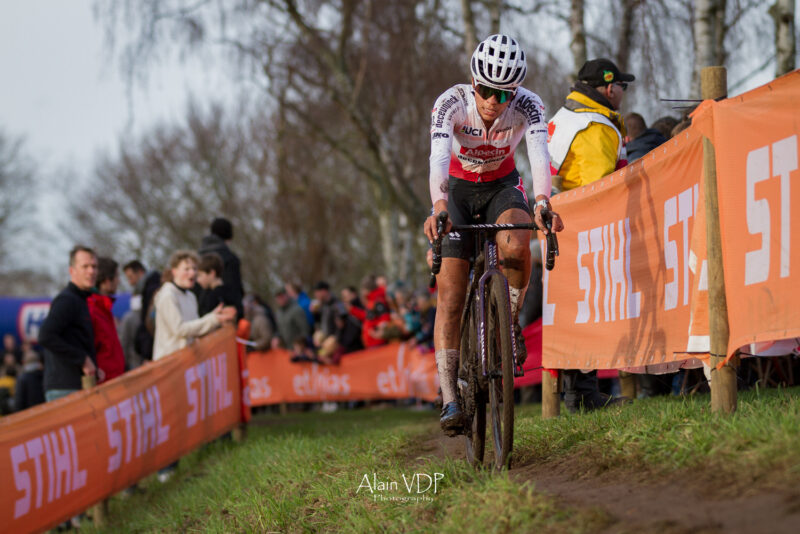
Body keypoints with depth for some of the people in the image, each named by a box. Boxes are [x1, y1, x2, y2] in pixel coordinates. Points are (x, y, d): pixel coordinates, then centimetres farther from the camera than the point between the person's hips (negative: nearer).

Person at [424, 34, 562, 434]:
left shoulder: (528, 106, -24)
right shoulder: (451, 103, -27)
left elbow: (539, 156, -39)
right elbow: (438, 159, -42)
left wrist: (542, 202, -59)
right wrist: (438, 208, -60)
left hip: (502, 187, 1)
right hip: (458, 189, -1)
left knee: (515, 245, -35)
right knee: (450, 297, -12)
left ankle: (510, 322, -7)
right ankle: (449, 399, -11)